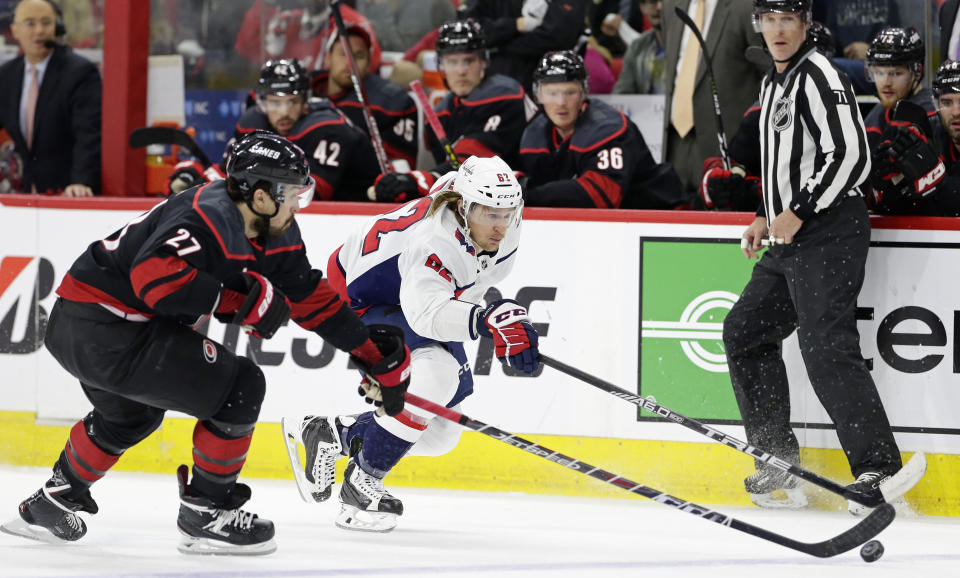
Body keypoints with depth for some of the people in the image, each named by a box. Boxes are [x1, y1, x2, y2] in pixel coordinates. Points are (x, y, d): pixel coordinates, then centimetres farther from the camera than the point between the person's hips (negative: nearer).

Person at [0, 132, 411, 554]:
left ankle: (52, 503, 51)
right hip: (103, 330, -11)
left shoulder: (275, 233, 8)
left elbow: (311, 297, 16)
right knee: (239, 388, -10)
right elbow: (155, 275, -37)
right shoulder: (209, 218, -23)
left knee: (130, 414, 37)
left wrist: (377, 355, 16)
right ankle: (206, 514, 2)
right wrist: (243, 300, -31)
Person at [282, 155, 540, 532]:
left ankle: (324, 434, 24)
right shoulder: (435, 241, -39)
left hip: (414, 298, 9)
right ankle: (361, 481, -19)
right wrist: (484, 320, -71)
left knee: (441, 433, 5)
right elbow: (426, 312, -55)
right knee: (438, 371, -34)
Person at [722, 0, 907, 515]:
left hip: (829, 232, -11)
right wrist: (767, 217, 18)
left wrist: (799, 212, -19)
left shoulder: (819, 76, -12)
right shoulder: (772, 85, 19)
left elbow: (851, 155, -20)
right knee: (745, 331, 14)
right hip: (791, 240, 11)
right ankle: (777, 466, 18)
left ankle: (878, 468, -21)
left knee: (825, 345, -19)